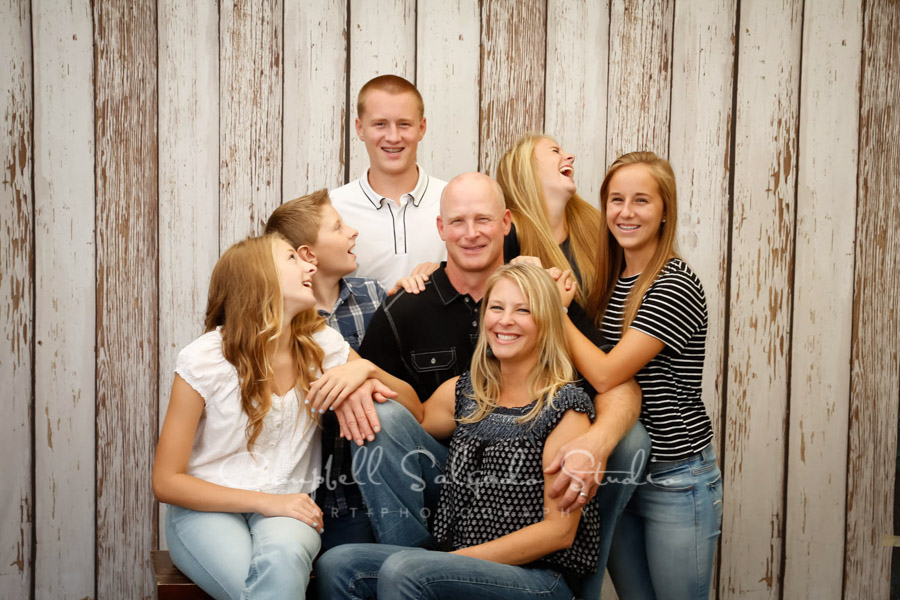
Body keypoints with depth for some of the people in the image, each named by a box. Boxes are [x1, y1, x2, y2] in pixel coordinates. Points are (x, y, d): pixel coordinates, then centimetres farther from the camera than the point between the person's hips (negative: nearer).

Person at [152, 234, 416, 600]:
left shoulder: (322, 344, 2)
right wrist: (266, 502, -19)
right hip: (208, 508, -2)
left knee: (282, 557, -34)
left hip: (287, 507, 3)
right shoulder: (203, 360, -9)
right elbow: (166, 481, -8)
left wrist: (365, 370, -14)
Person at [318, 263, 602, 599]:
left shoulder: (565, 408, -6)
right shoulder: (463, 392, 11)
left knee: (402, 570, -30)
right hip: (460, 562, 6)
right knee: (336, 565, -16)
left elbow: (559, 530, -10)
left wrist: (459, 559, -14)